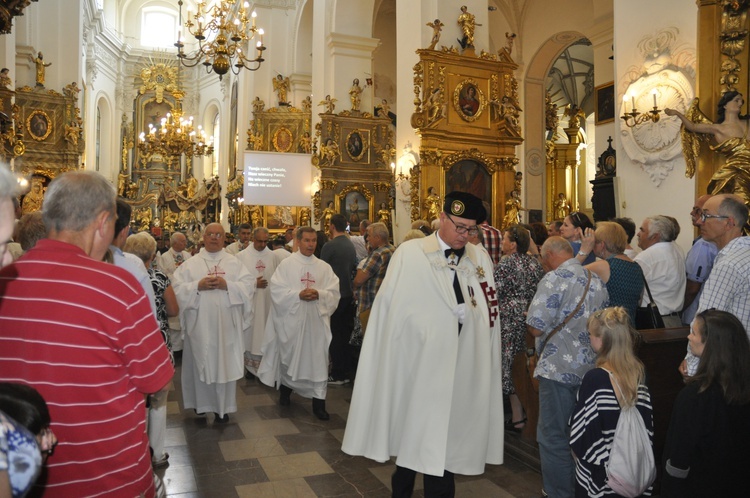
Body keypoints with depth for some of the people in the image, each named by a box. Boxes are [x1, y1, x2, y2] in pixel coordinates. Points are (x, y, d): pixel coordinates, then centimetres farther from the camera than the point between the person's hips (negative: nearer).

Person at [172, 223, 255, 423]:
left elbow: (249, 285, -3)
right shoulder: (190, 263, 5)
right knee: (200, 362, 9)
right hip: (199, 323, 1)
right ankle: (201, 401, 28)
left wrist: (227, 285, -17)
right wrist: (198, 285, -16)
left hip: (226, 323, 0)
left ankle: (223, 407, 14)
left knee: (225, 364, 3)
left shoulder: (234, 262, 5)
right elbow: (177, 287, -2)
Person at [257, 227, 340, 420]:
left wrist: (319, 294, -17)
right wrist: (298, 295, -18)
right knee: (289, 356, 12)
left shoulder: (324, 267, 7)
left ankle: (318, 402, 6)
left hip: (316, 320, 1)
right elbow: (277, 290, -7)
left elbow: (334, 293, 2)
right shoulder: (286, 264, 1)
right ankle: (285, 390, 38)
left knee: (318, 359, -2)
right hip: (291, 320, -1)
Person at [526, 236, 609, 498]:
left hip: (560, 368, -8)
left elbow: (536, 328, -18)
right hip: (592, 366, 8)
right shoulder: (596, 280, 9)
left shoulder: (555, 279, -15)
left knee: (553, 437, 4)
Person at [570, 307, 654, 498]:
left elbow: (581, 429, -17)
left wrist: (577, 450, 1)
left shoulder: (595, 378, -24)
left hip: (599, 472, -5)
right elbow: (647, 422, 3)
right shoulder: (638, 372, -6)